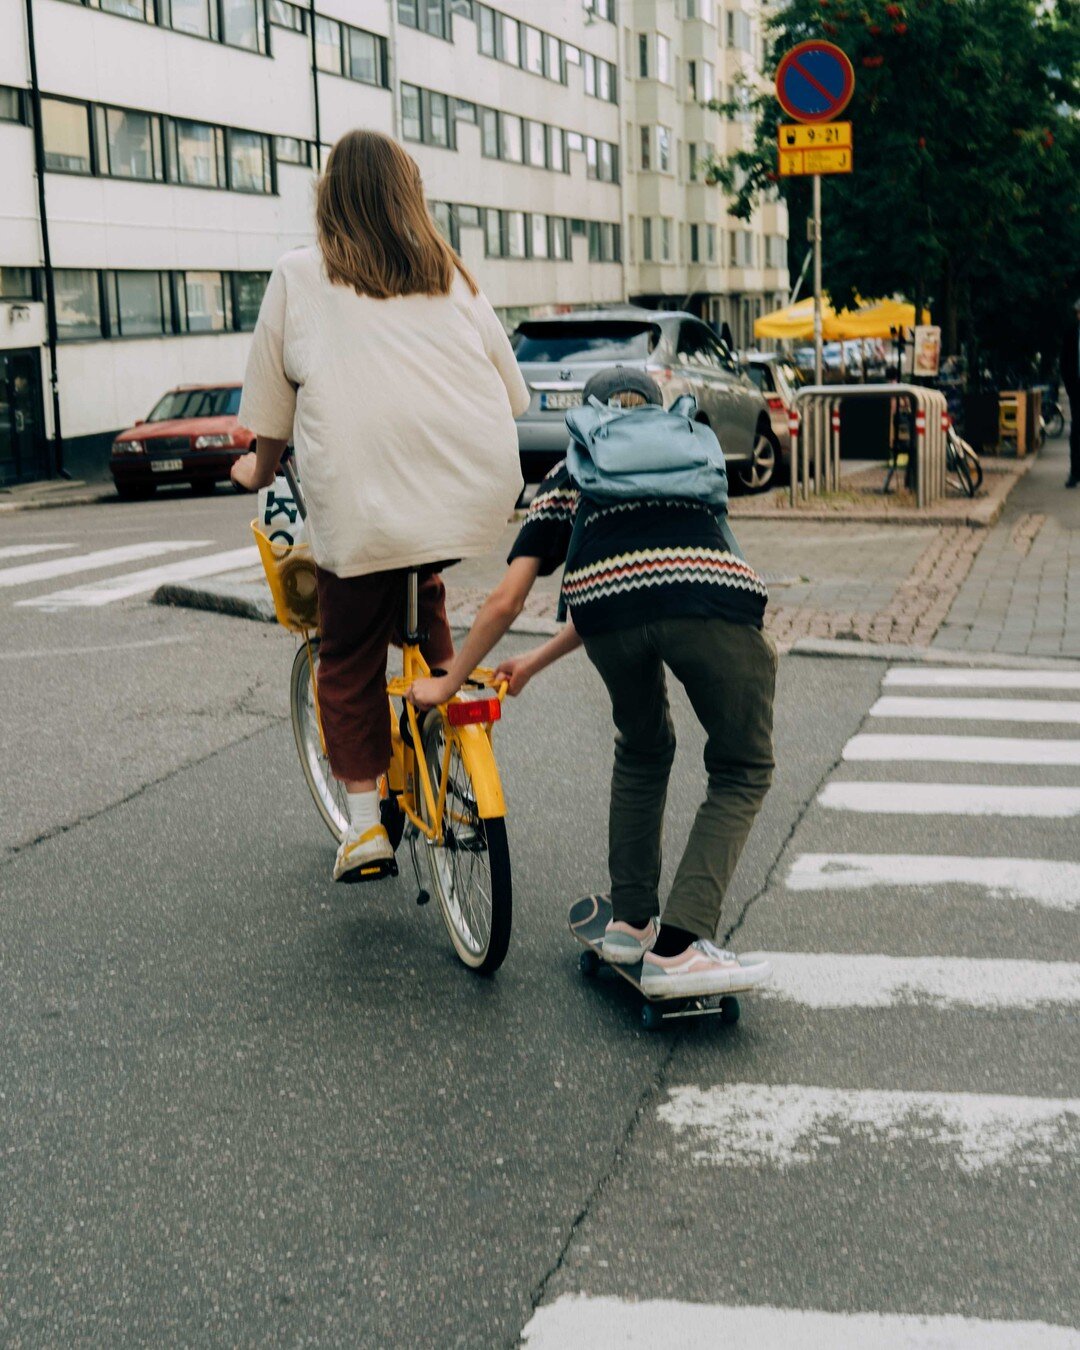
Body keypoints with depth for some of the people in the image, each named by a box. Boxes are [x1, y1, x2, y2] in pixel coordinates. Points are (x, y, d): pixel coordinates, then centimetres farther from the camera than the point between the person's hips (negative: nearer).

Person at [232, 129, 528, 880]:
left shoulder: (300, 280, 8)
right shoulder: (453, 278, 16)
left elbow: (273, 403, 13)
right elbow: (511, 390, 20)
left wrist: (260, 471, 30)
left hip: (364, 498, -3)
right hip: (475, 490, 3)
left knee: (350, 657, 10)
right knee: (422, 586, 32)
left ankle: (367, 823, 8)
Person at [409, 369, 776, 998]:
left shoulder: (568, 476, 32)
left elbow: (506, 600, 26)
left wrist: (449, 681, 41)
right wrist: (536, 662, 50)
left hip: (612, 615, 1)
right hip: (715, 602, -1)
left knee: (642, 753, 29)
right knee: (743, 773, 15)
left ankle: (631, 921, 33)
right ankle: (677, 947, 2)